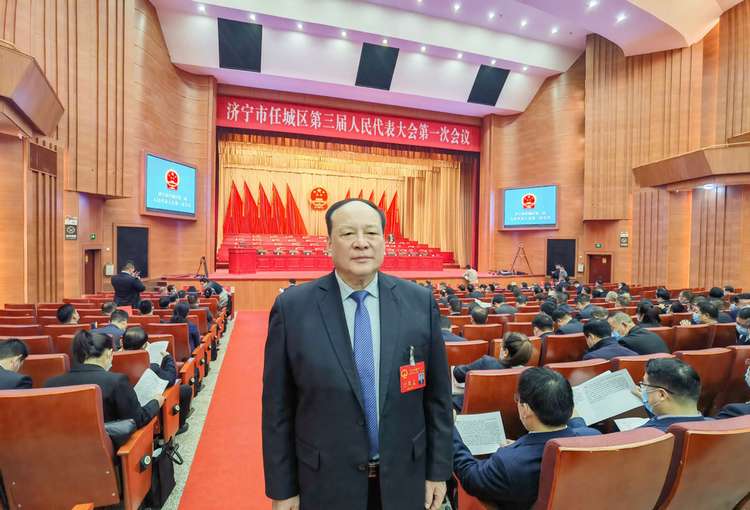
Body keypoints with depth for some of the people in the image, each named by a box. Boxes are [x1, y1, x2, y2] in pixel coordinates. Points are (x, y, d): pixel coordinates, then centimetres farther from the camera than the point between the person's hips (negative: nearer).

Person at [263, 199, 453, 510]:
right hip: (325, 481, -1)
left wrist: (438, 470, 2)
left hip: (404, 477, 2)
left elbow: (437, 395, -2)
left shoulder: (420, 302, -10)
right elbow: (278, 409, -7)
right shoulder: (291, 307, -14)